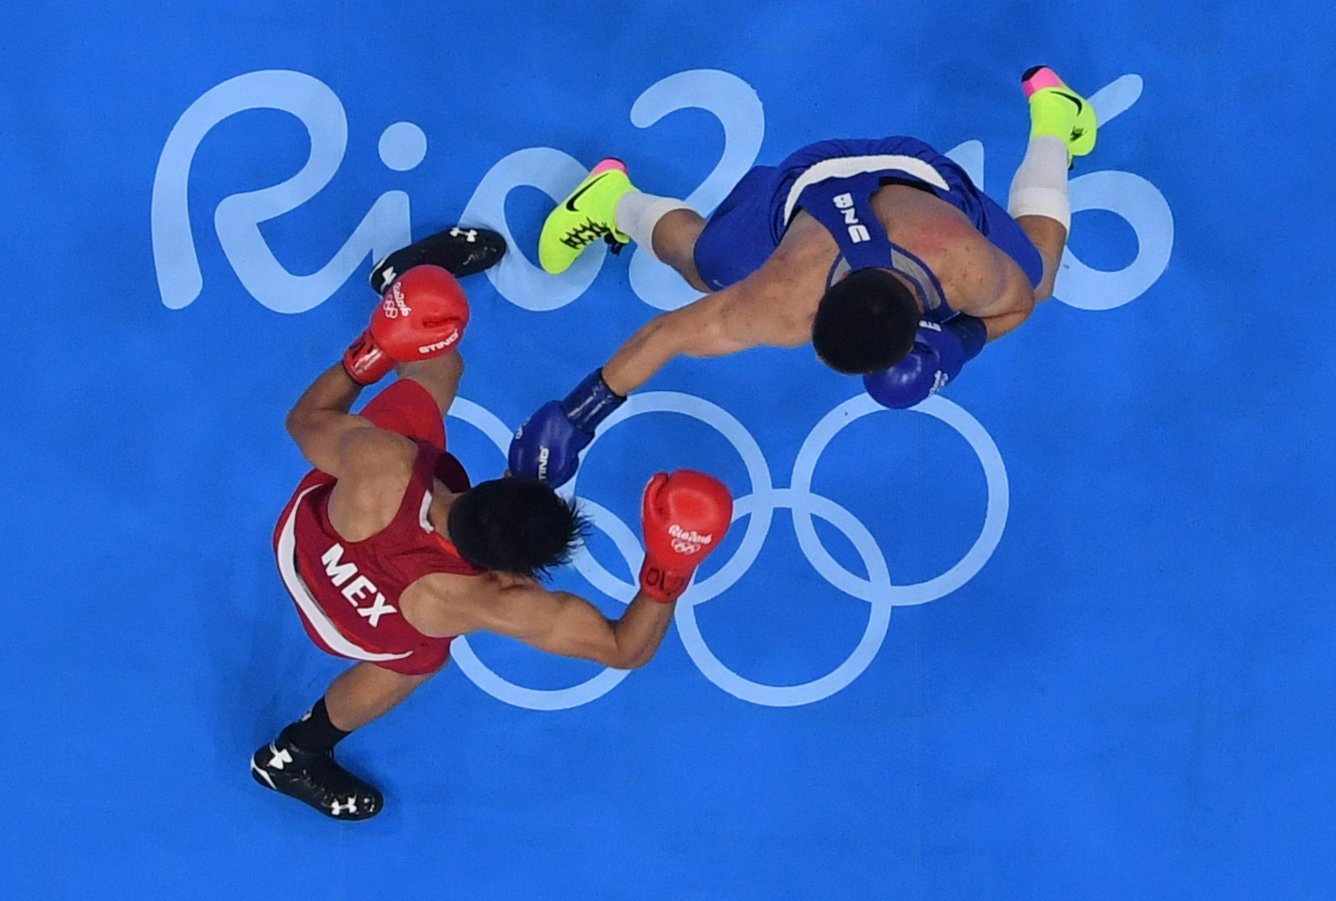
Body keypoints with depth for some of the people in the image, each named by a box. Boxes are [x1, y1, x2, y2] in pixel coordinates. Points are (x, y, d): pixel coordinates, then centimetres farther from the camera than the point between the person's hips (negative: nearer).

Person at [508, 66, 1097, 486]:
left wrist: (957, 344, -36)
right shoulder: (785, 302, -45)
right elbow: (667, 334, -33)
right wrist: (576, 415, -34)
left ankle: (1047, 103, 46)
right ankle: (614, 198, 47)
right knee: (700, 265, 19)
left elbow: (1021, 302, -20)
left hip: (919, 177, 2)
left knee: (1036, 277, 24)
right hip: (809, 182, -1)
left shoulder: (971, 268, -44)